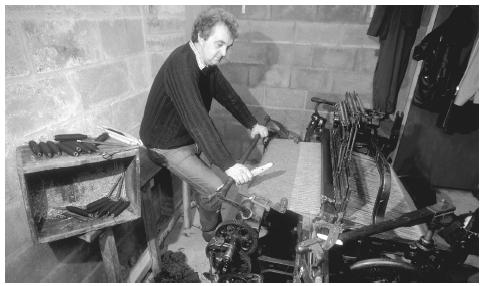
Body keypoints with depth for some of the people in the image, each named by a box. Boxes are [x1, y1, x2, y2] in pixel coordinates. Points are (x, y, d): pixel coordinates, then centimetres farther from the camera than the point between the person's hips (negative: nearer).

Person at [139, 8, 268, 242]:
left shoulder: (207, 62, -2)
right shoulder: (180, 66, -30)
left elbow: (226, 94, 9)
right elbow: (196, 119, -39)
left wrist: (252, 124, 9)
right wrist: (228, 165, -42)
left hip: (189, 137, 8)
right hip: (167, 145, -8)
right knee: (216, 190, -10)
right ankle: (211, 233, 18)